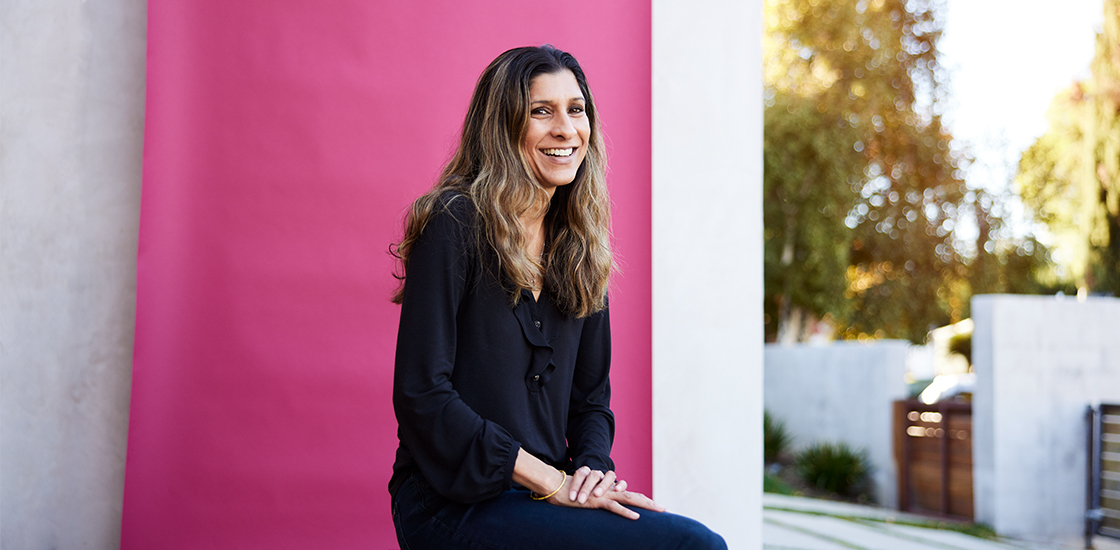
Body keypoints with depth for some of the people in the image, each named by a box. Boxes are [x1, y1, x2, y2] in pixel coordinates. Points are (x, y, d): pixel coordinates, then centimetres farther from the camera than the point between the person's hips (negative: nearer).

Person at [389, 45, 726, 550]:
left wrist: (593, 469, -5)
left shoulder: (578, 247, 12)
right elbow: (422, 395, -15)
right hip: (455, 506, -6)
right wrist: (554, 484, -15)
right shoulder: (455, 224, -9)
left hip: (541, 498, 6)